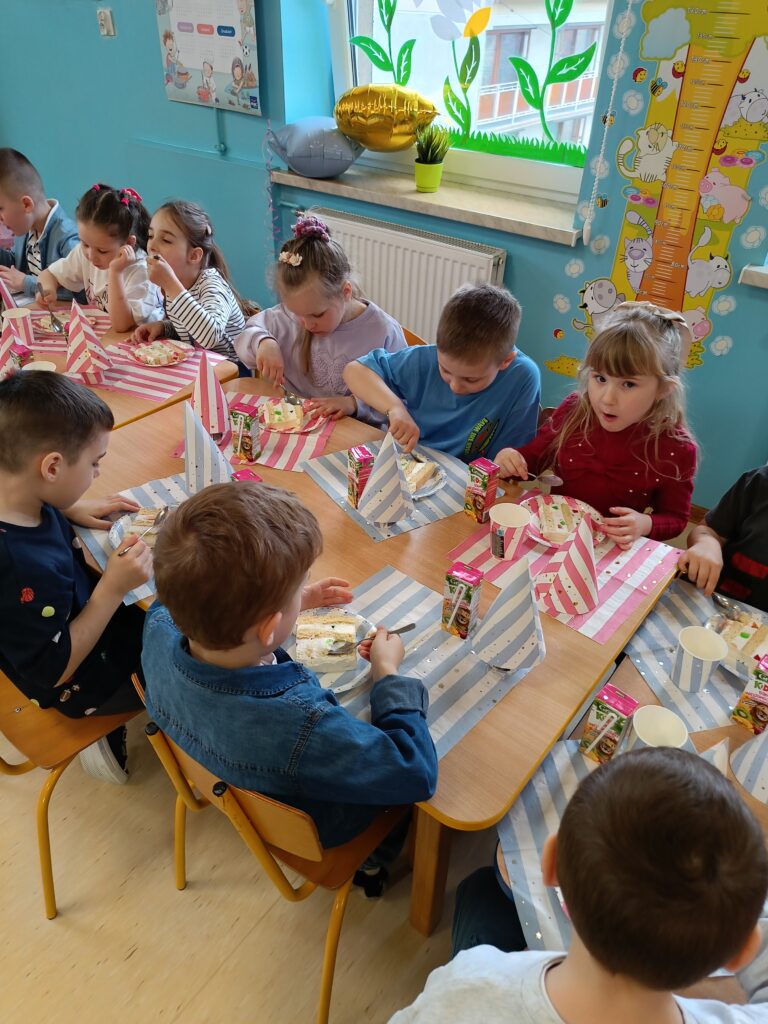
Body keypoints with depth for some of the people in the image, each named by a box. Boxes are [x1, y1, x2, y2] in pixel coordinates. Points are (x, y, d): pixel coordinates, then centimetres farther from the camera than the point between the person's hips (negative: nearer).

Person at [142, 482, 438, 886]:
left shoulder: (159, 626, -30)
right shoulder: (306, 728, -48)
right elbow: (417, 773, -31)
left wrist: (290, 599, -2)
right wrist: (387, 672, -19)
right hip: (315, 831, -4)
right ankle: (373, 858, 41)